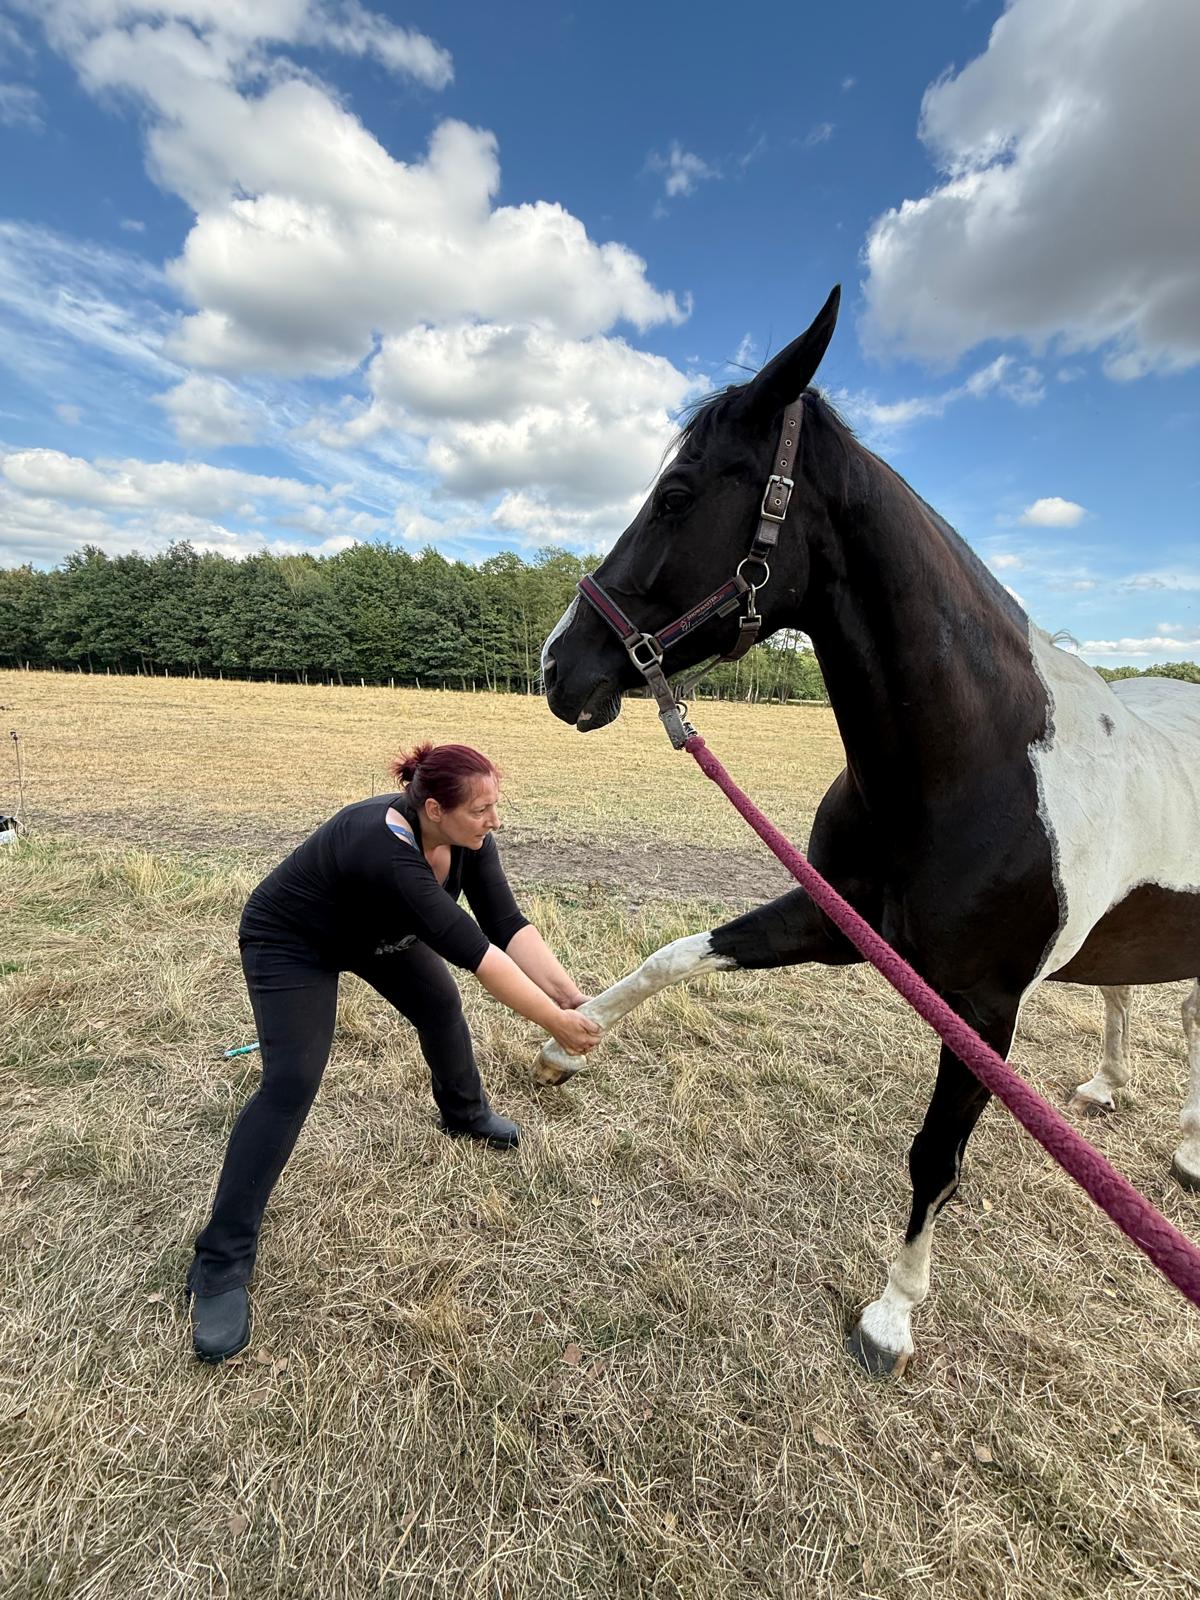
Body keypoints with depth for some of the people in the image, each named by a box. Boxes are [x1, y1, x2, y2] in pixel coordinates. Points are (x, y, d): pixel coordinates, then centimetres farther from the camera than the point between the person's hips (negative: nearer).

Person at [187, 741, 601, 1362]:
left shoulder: (467, 837, -21)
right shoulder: (386, 849, -44)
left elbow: (508, 925, -23)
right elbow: (473, 950, -44)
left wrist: (572, 995, -32)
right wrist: (554, 1022, -39)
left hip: (375, 929, 8)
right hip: (290, 943, -7)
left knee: (442, 1007, 15)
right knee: (291, 1083, -16)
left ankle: (464, 1113, 45)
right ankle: (221, 1264, 0)